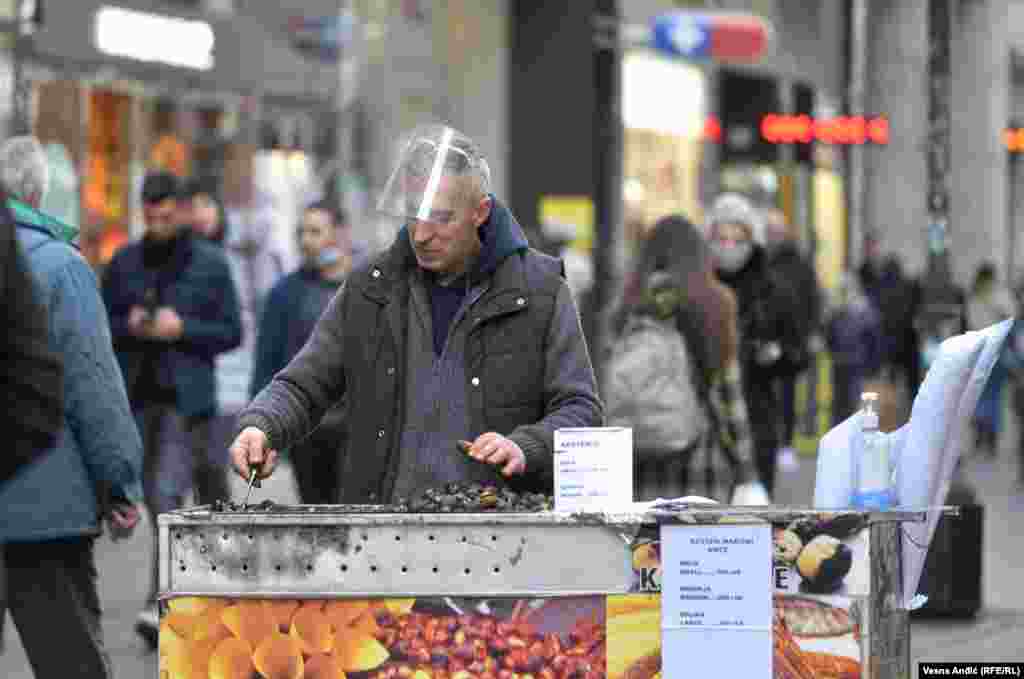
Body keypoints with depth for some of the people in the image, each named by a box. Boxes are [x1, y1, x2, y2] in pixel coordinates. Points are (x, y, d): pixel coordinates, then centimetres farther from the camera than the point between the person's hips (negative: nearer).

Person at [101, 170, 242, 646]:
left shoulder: (209, 264, 0)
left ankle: (160, 604, -17)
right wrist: (129, 326, -9)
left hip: (187, 398, -4)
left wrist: (183, 328, -14)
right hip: (137, 397, 4)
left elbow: (232, 333, 0)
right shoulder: (123, 264, 8)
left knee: (168, 495, -14)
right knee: (156, 500, 11)